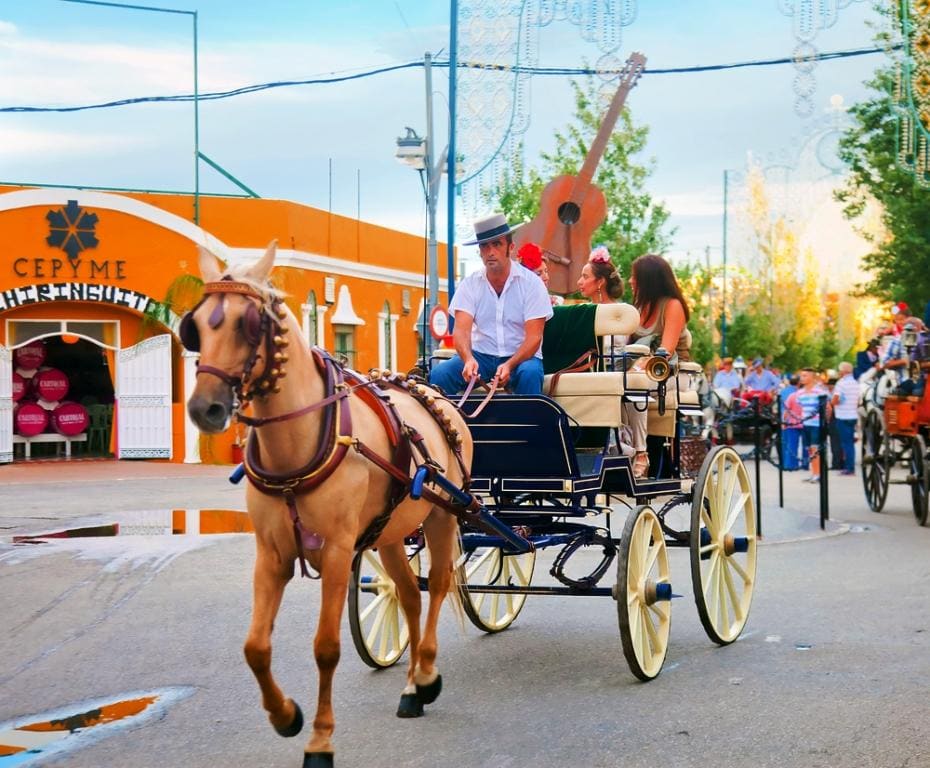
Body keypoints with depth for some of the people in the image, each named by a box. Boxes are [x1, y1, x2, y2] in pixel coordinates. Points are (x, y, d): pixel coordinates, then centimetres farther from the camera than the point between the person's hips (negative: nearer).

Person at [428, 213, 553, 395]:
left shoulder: (531, 283, -5)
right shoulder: (470, 284, 0)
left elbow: (533, 337, -11)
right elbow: (461, 330, -12)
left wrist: (509, 365, -30)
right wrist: (468, 359, -34)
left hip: (520, 356, -2)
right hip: (480, 355, 2)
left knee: (530, 374, -35)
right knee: (439, 373, -23)